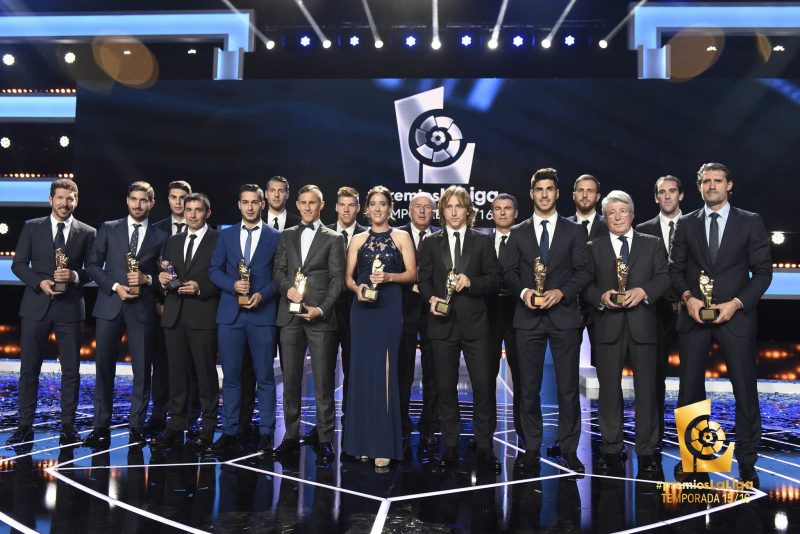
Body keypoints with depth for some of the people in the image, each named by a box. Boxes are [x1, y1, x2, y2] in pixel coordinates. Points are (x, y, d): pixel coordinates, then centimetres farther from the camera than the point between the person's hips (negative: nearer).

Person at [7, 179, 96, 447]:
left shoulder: (87, 233, 5)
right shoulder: (32, 227, 6)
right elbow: (18, 264, 5)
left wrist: (74, 276, -14)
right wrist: (40, 282, -11)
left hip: (70, 307, 0)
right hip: (36, 305, 0)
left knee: (71, 369, 4)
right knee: (29, 368, 4)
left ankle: (68, 425, 13)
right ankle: (25, 425, 13)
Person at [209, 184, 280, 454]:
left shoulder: (275, 237, 5)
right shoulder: (226, 235, 13)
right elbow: (214, 269, 8)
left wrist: (263, 294, -13)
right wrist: (233, 285, -9)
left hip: (262, 313, -2)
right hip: (230, 313, 2)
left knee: (265, 376, 2)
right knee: (231, 375, 6)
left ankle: (266, 432, 10)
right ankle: (230, 431, 15)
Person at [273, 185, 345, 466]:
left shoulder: (334, 239, 5)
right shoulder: (287, 236, 17)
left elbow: (337, 279, -1)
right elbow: (279, 270, 11)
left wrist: (322, 309, -13)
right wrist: (288, 288, -10)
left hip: (320, 316, -3)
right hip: (290, 316, 3)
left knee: (323, 382, -2)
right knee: (291, 380, 7)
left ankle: (325, 441, 5)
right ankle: (291, 436, 17)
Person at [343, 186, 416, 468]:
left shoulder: (401, 237, 7)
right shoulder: (358, 240, 12)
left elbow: (412, 273, 1)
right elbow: (348, 277, 10)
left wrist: (388, 277, -15)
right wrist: (357, 288, -11)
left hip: (389, 309, -2)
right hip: (362, 309, 3)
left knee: (384, 371, -6)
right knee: (362, 369, 3)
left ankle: (384, 444, -1)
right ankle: (363, 440, 13)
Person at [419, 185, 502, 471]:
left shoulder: (482, 241, 8)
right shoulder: (430, 243, 11)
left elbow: (495, 280, 4)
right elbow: (424, 280, 8)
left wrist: (470, 282, -13)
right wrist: (431, 298, -12)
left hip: (474, 322, -1)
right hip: (443, 322, 1)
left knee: (484, 384, -3)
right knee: (445, 386, 7)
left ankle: (484, 446, 9)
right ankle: (450, 445, 18)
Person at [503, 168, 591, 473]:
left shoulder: (574, 231, 9)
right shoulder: (518, 233, 12)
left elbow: (583, 271, 2)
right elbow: (508, 273, 7)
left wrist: (561, 291, -14)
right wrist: (523, 291, -13)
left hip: (563, 316, -1)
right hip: (528, 317, 1)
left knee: (568, 388, 1)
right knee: (529, 387, 5)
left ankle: (569, 450, 11)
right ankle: (531, 449, 14)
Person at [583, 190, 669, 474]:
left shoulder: (653, 244, 12)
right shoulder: (593, 248, 11)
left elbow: (663, 277, 1)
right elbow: (585, 284, 5)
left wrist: (643, 291, -16)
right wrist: (601, 296, -14)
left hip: (642, 324, 0)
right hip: (607, 326, 0)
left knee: (646, 388, 2)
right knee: (609, 389, 5)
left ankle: (646, 451, 12)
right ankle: (611, 449, 14)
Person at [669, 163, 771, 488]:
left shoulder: (751, 222, 4)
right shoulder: (686, 224, 9)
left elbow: (763, 271, 1)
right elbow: (675, 269, 9)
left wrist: (736, 303, -11)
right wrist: (688, 297, -9)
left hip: (736, 315, -1)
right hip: (694, 315, 2)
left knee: (745, 390, 1)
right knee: (690, 389, 4)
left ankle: (746, 462, 12)